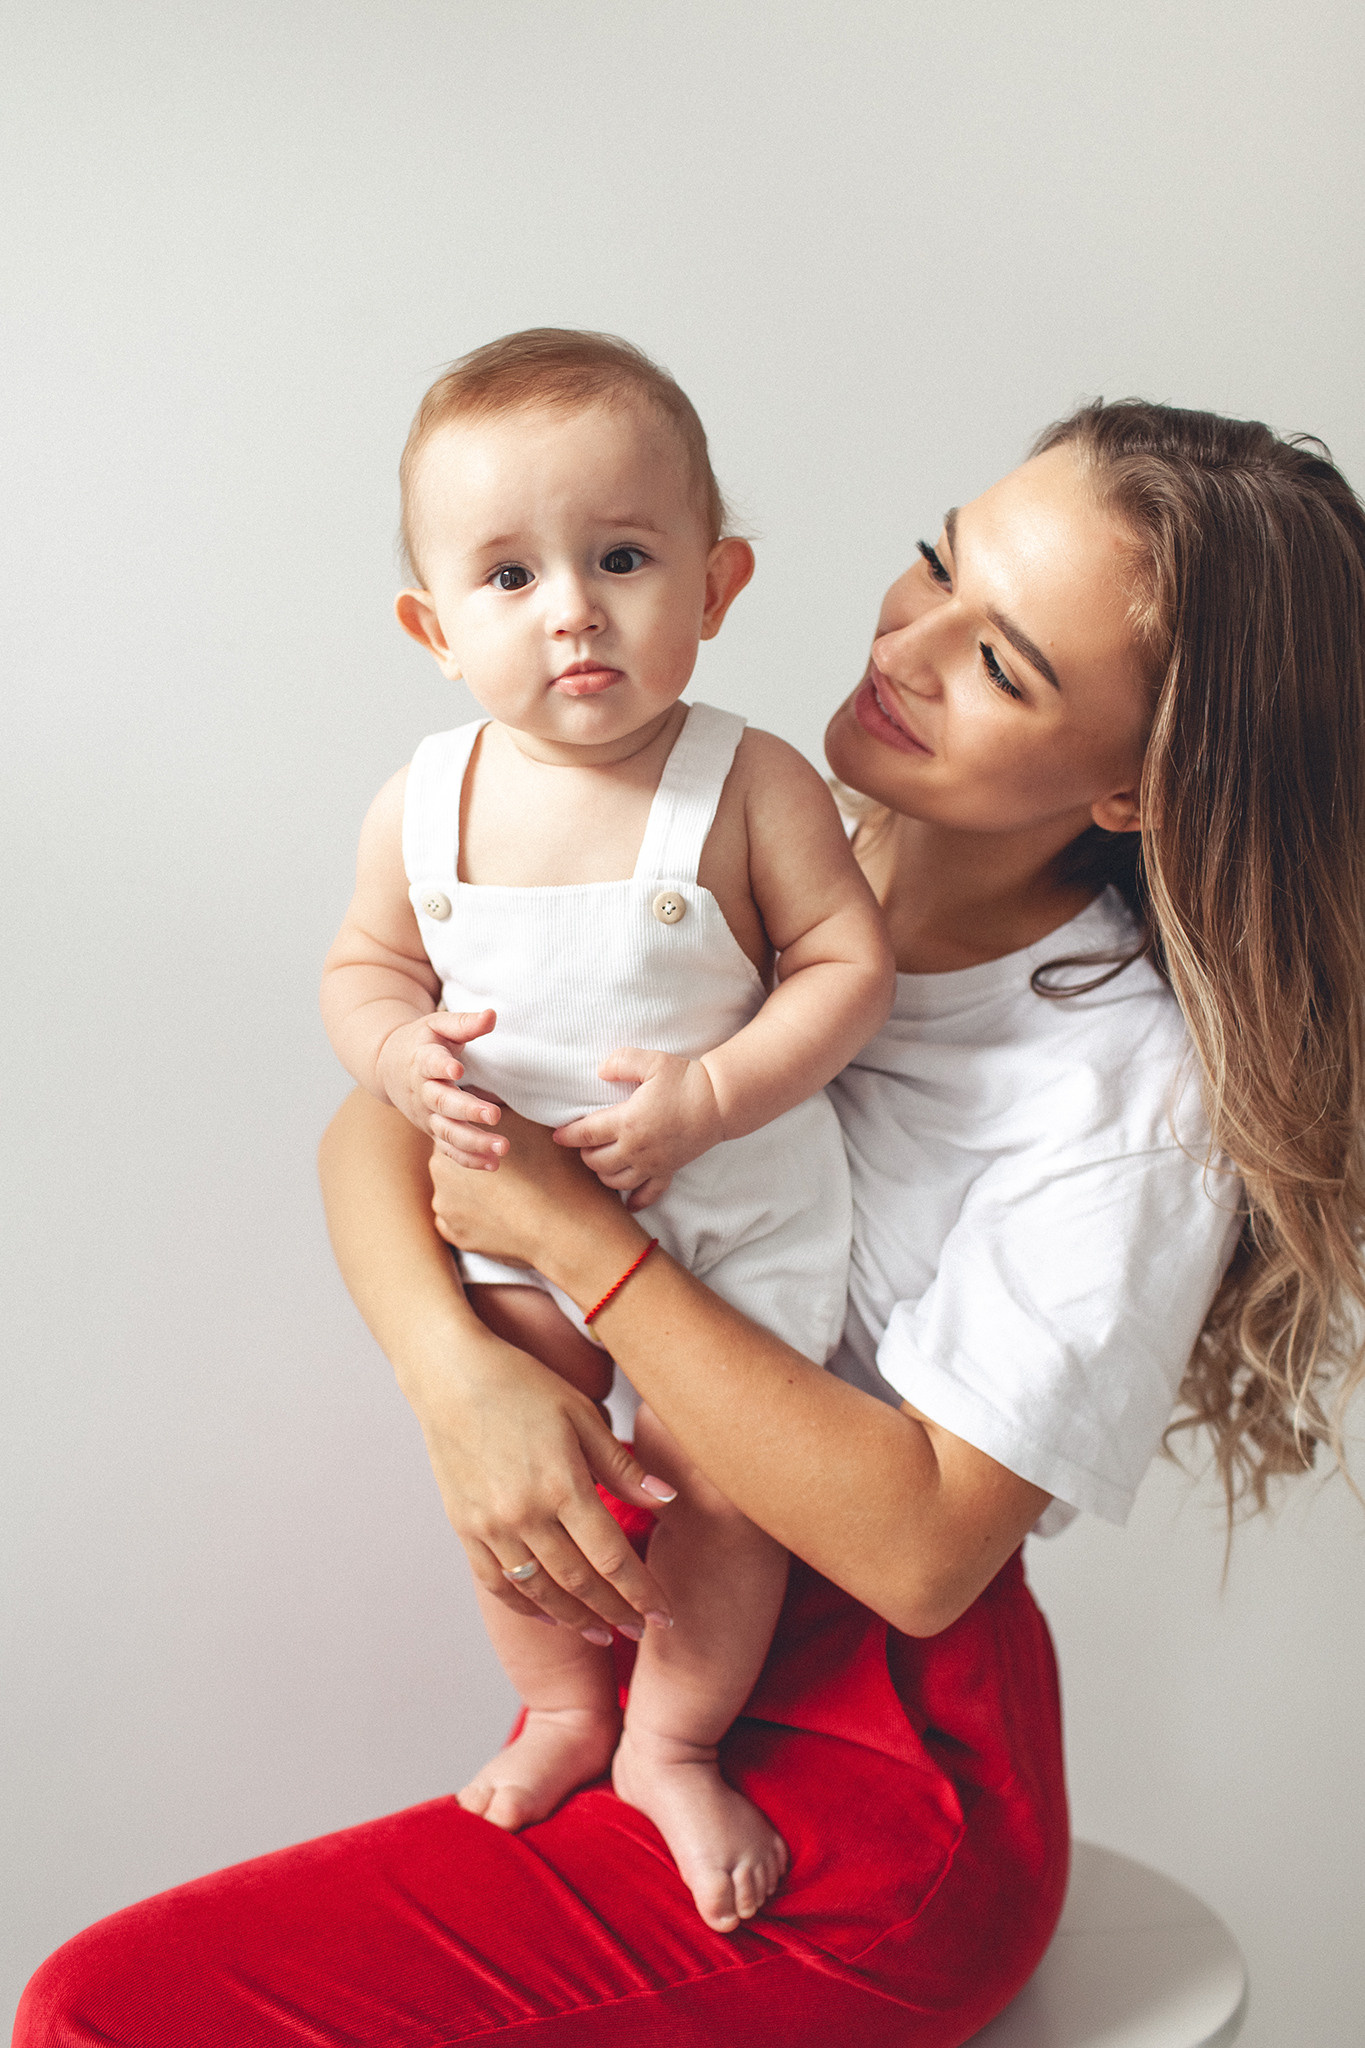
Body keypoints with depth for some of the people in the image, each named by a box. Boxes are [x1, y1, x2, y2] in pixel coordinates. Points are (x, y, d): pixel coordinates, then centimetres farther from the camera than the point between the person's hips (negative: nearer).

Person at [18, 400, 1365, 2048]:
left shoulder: (1135, 1091, -16)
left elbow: (921, 1544, -21)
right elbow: (371, 1131, 1)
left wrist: (578, 1233, -20)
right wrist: (455, 1372, -18)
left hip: (869, 1803, -6)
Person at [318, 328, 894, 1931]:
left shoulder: (751, 789, -17)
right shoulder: (424, 805, -8)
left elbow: (848, 966, -15)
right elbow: (365, 965, 4)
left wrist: (703, 1098, -26)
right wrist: (404, 1055, -19)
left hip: (737, 1213, -2)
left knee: (715, 1480, 3)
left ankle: (673, 1741, 31)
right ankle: (565, 1708, 37)